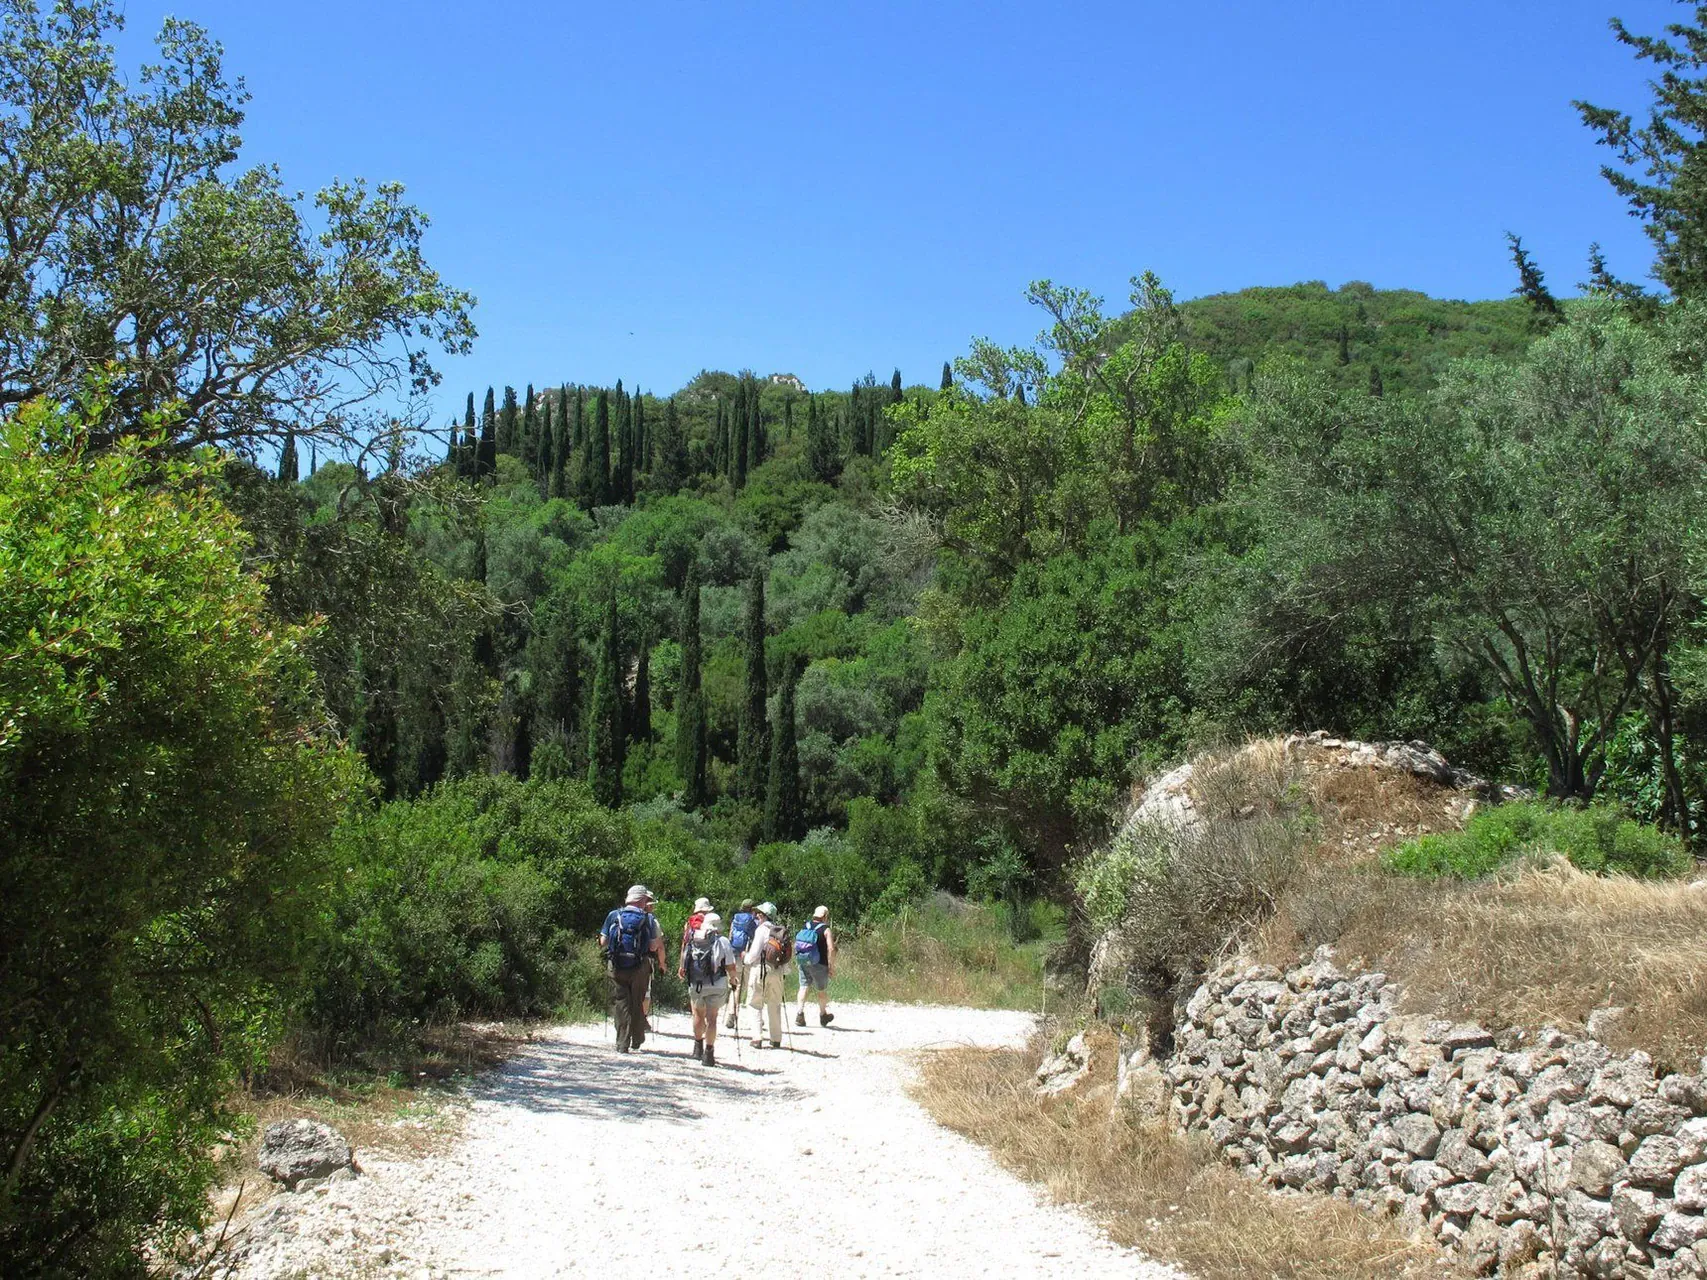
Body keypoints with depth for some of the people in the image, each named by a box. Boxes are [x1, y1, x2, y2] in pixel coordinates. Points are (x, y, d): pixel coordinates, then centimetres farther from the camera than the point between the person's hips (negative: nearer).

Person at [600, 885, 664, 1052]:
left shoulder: (613, 916, 1)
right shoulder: (650, 919, -3)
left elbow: (602, 943, 3)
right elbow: (656, 946, -8)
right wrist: (661, 962, 13)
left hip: (616, 968, 0)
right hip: (640, 968, 0)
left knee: (620, 1003, 5)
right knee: (637, 1003, 16)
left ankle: (622, 1044, -1)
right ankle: (637, 1040, 27)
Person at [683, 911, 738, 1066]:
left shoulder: (693, 940, 3)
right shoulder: (722, 941, -6)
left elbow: (684, 965, 7)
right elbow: (731, 967, -7)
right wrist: (732, 978, 13)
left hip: (695, 985, 3)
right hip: (716, 986, -2)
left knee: (698, 1014, 22)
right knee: (711, 1018, 4)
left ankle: (698, 1047, 31)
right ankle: (708, 1052, 1)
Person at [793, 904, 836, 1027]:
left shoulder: (805, 928, 8)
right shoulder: (826, 930, -8)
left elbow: (796, 945, 11)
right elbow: (831, 949, -16)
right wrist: (831, 966, -10)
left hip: (803, 963, 4)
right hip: (819, 965, -4)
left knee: (804, 987, 7)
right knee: (822, 990, 12)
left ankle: (799, 1013, -7)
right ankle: (823, 1015, 27)